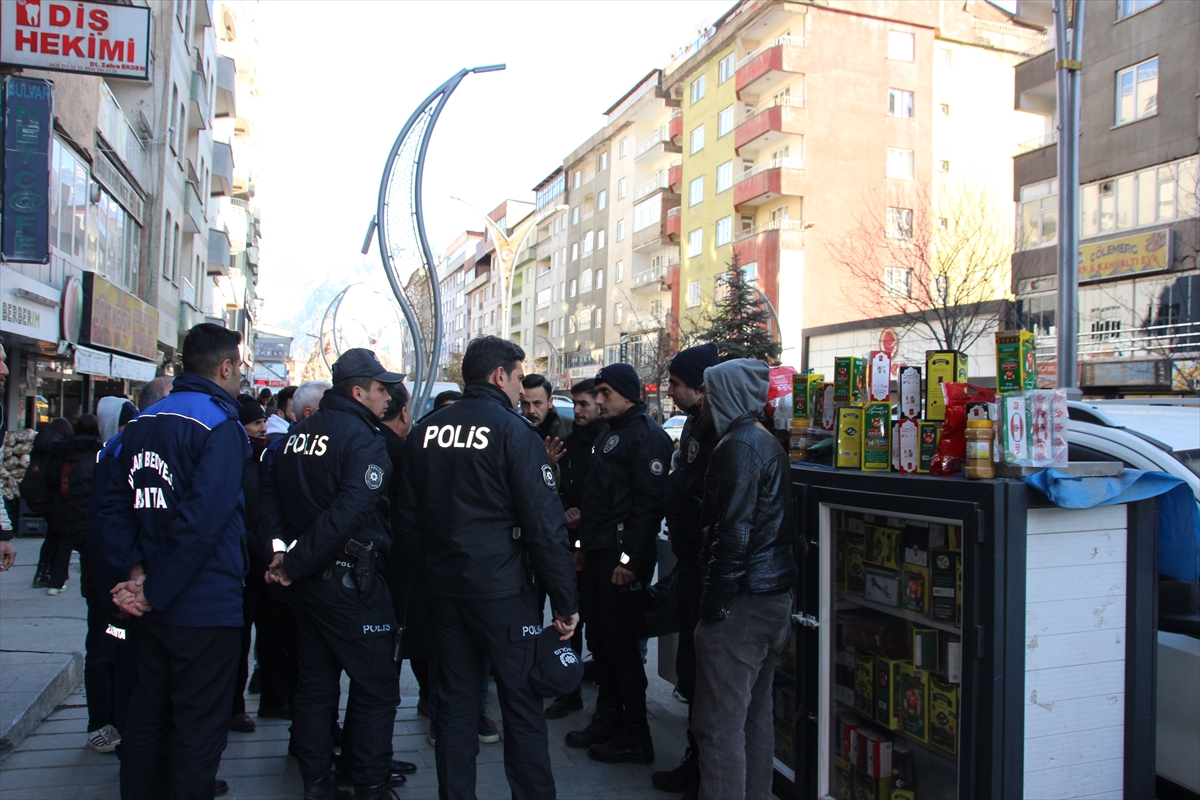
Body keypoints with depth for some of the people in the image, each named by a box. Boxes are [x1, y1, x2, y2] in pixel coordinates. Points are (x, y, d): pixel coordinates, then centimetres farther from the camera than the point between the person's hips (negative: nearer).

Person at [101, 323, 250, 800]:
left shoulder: (141, 423, 8)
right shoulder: (218, 426, -16)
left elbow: (114, 506, 7)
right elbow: (203, 522, -23)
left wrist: (138, 570, 1)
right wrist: (156, 592, -15)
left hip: (154, 611, 8)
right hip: (205, 608, -8)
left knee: (147, 715, 21)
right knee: (199, 727, 5)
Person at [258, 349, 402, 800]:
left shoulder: (298, 434, 10)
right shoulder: (363, 438, -15)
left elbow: (270, 498, 6)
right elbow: (346, 513, -26)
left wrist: (280, 550, -4)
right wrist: (294, 564, -19)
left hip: (305, 581, 8)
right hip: (350, 583, -8)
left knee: (314, 686, 17)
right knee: (375, 690, 3)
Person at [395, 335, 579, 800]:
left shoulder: (425, 430, 6)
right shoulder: (513, 431, -11)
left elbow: (409, 514, 12)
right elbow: (545, 523, -14)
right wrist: (564, 600, -9)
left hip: (444, 587, 6)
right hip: (503, 588, -5)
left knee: (455, 703, 15)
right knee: (522, 706, 5)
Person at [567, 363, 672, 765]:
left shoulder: (646, 435, -13)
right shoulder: (608, 432, 17)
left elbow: (649, 502, -20)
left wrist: (631, 560, -23)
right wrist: (585, 542, 19)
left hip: (623, 558, -9)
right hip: (598, 552, 9)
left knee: (622, 644, -2)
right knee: (599, 640, 15)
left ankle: (636, 738, 10)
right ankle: (606, 721, 28)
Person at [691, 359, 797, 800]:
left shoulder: (738, 446, -15)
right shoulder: (768, 443, 14)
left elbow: (733, 532, -21)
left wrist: (714, 603, -16)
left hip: (744, 599, -10)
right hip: (775, 595, 10)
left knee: (720, 722, -4)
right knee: (756, 712, 19)